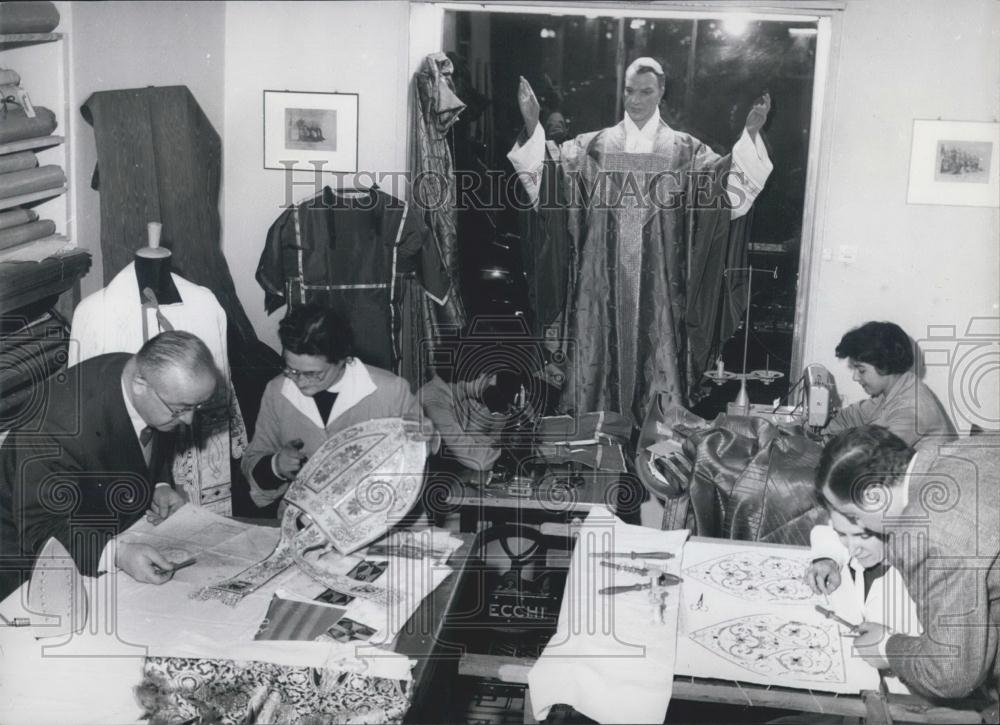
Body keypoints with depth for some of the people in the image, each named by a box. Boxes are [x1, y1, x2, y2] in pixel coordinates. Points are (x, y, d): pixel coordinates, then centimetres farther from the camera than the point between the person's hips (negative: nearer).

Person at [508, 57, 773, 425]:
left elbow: (730, 182, -5)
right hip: (604, 278, 1)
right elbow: (546, 165, -3)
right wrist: (532, 125, -17)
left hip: (657, 282, -1)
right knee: (601, 351, 4)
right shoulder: (595, 145, 6)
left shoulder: (684, 150, 5)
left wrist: (750, 134, -17)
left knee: (655, 353, 2)